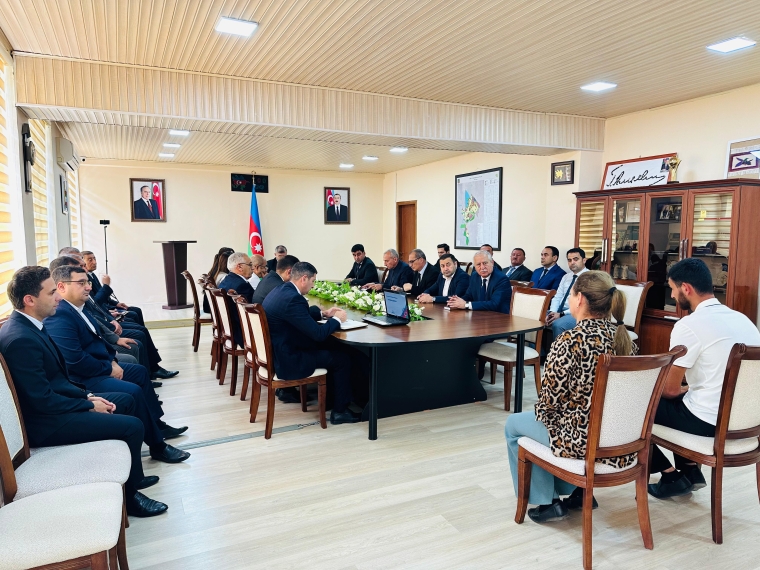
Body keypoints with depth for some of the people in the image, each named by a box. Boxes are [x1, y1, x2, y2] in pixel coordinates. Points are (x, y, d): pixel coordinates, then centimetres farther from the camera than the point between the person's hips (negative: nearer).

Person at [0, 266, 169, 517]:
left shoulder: (29, 325, 4)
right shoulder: (20, 339, -27)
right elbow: (43, 400, -25)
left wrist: (88, 395, 2)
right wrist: (89, 405, -13)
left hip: (52, 402, 10)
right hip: (45, 421, -10)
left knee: (125, 400, 18)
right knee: (133, 426, -14)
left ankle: (132, 475, 27)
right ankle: (128, 494, 8)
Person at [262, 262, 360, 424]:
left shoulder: (280, 290, 6)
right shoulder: (293, 298, -26)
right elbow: (318, 334, -24)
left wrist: (323, 313, 15)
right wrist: (337, 319, -7)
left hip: (276, 353, 10)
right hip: (286, 360, -10)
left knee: (328, 348, 24)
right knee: (342, 358, 1)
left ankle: (331, 394, 35)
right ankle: (340, 411, 13)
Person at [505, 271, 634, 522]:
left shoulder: (570, 340, -24)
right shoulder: (622, 335, -1)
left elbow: (550, 398, -18)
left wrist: (541, 413, 5)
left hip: (583, 438, -7)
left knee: (513, 424, 18)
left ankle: (547, 501, 20)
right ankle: (578, 490, 31)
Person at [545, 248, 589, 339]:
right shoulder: (566, 277, 18)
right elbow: (557, 297, 12)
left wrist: (561, 314, -20)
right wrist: (552, 312, -8)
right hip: (559, 311, 7)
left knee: (557, 324, -34)